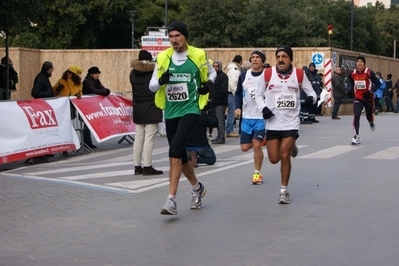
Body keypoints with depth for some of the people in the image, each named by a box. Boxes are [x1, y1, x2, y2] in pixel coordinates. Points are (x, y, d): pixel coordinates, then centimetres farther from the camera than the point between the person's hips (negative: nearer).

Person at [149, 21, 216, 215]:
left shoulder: (198, 55, -2)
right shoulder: (163, 57, 3)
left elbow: (211, 72, 16)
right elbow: (152, 86, 6)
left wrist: (209, 83, -5)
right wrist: (161, 81, -16)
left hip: (190, 110, -4)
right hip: (170, 112, 5)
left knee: (175, 152, -21)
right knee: (180, 155, 15)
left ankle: (171, 201, -21)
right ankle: (197, 188, 41)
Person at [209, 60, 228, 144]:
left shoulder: (223, 76, -7)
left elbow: (223, 90, -15)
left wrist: (213, 99, -15)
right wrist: (210, 98, 4)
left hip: (220, 103, -8)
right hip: (214, 103, 8)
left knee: (220, 121, -8)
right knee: (218, 121, 10)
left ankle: (221, 138, -6)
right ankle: (219, 137, 14)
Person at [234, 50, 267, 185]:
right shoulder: (244, 76, 4)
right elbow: (238, 94, 13)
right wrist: (238, 107, -2)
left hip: (261, 117, -4)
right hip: (246, 117, 4)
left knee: (257, 145, -8)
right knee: (245, 147, 4)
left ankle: (257, 174, 10)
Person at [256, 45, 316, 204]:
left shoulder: (299, 74, -4)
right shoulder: (268, 74, -3)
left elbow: (311, 92, 5)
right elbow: (258, 94, 8)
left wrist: (311, 98, -19)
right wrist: (263, 108, -11)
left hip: (291, 123, -2)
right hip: (272, 123, 2)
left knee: (284, 156, -11)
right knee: (274, 159, 4)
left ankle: (284, 190, 6)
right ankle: (290, 148, 40)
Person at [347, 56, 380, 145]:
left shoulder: (369, 72, -15)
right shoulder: (353, 73, -3)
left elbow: (378, 84, -11)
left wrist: (371, 91, -25)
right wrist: (350, 90, -2)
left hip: (368, 98, -1)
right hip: (358, 98, 1)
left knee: (369, 116, 17)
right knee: (356, 115, -19)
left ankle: (371, 123, 57)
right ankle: (356, 137, -21)